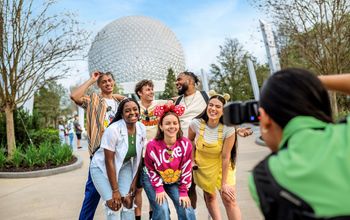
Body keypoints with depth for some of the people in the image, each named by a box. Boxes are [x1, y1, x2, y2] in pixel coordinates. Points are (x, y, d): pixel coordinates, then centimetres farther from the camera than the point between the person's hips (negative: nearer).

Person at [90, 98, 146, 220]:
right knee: (115, 205, -12)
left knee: (128, 201, -4)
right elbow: (109, 161, -23)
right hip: (102, 167, -4)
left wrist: (134, 181, -4)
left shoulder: (142, 128, -12)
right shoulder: (113, 130, -28)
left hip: (124, 166, 4)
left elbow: (138, 157, -3)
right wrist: (115, 190, -20)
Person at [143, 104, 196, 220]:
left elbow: (186, 169, -12)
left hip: (175, 181, 2)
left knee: (186, 209, -6)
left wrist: (183, 191, -10)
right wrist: (159, 189, -14)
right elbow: (151, 170, -12)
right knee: (162, 210, -15)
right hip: (153, 180, -2)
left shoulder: (185, 144, -21)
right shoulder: (152, 145, -26)